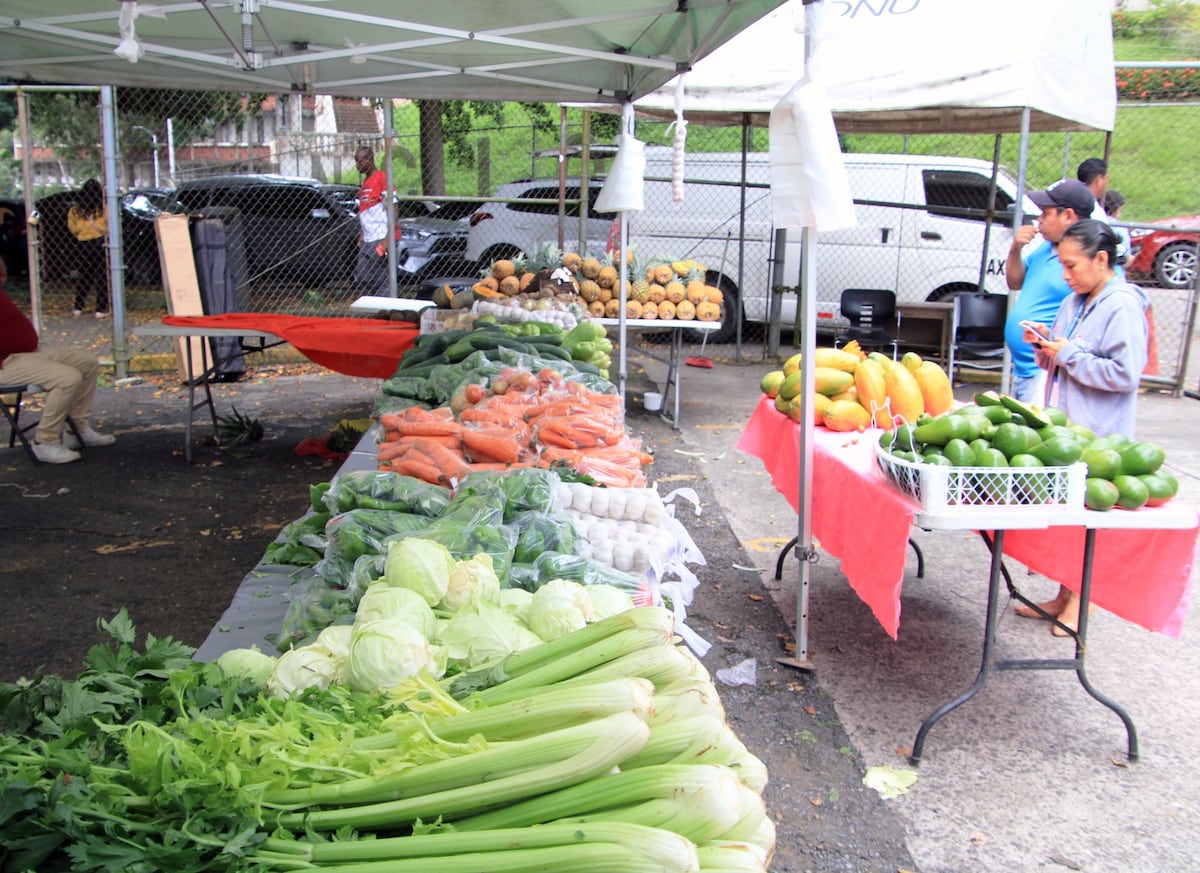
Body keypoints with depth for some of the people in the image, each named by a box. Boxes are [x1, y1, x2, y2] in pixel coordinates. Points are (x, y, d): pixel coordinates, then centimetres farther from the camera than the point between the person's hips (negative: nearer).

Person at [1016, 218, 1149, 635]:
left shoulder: (1123, 307, -13)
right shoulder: (1073, 303, 12)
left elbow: (1125, 373, -21)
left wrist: (1069, 354, -15)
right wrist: (1045, 346, 1)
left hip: (1100, 436, -8)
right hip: (1066, 426, 8)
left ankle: (1078, 605, 13)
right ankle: (1063, 597, 24)